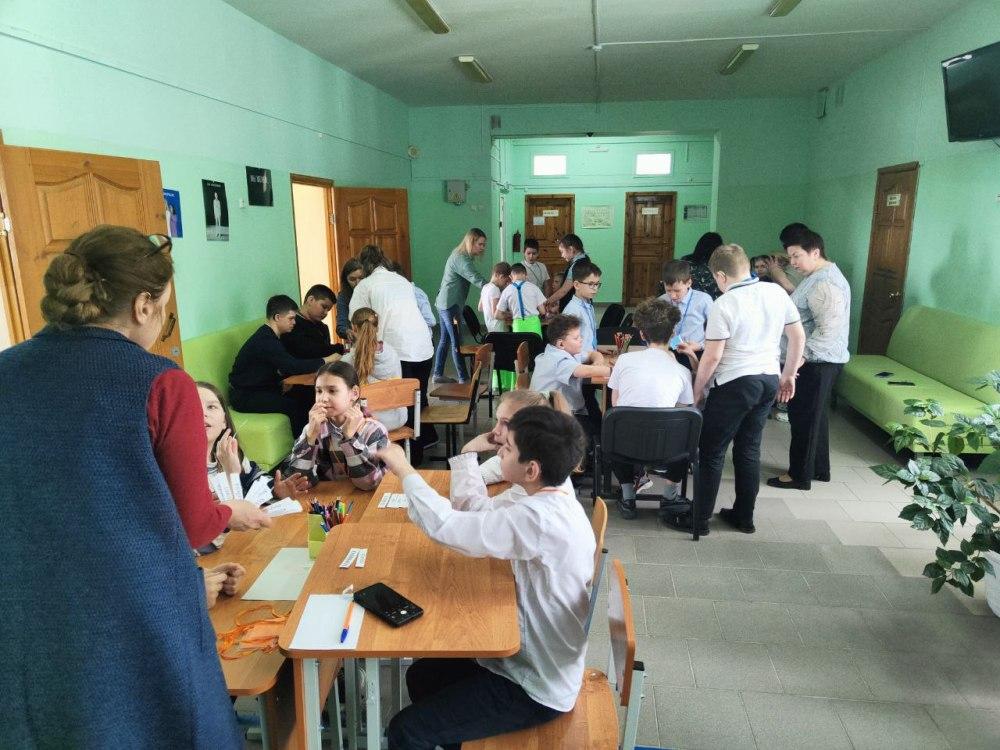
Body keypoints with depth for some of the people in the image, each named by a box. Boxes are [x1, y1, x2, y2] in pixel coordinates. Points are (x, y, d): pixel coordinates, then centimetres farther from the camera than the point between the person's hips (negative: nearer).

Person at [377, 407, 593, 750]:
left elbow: (445, 526, -32)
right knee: (422, 676, 22)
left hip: (537, 688, -9)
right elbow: (478, 510, 4)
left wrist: (404, 470, -18)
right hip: (536, 658, 9)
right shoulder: (548, 491, -5)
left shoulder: (538, 519, -34)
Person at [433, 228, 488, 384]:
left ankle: (438, 374, 22)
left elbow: (473, 278, 12)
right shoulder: (461, 259, -19)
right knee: (456, 342, -7)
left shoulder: (459, 255, 13)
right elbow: (477, 280, -29)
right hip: (450, 304, -10)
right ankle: (463, 379, -3)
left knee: (445, 339, 15)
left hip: (444, 302, 10)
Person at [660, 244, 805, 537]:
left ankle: (698, 518, 13)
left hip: (735, 384, -7)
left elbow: (712, 356, -15)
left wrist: (697, 390, -2)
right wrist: (788, 375, 21)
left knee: (711, 451, 4)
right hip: (769, 381, 7)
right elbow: (798, 336, 11)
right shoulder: (777, 292, 3)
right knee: (749, 448, 17)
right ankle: (744, 516, 27)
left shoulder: (724, 305, -15)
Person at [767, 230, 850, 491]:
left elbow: (828, 328, -26)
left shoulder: (825, 283, -20)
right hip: (816, 360, 11)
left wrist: (800, 356, -26)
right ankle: (819, 469, 31)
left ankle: (800, 476, 12)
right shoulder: (818, 276, 13)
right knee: (815, 416, 18)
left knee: (804, 418, 0)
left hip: (816, 362, -11)